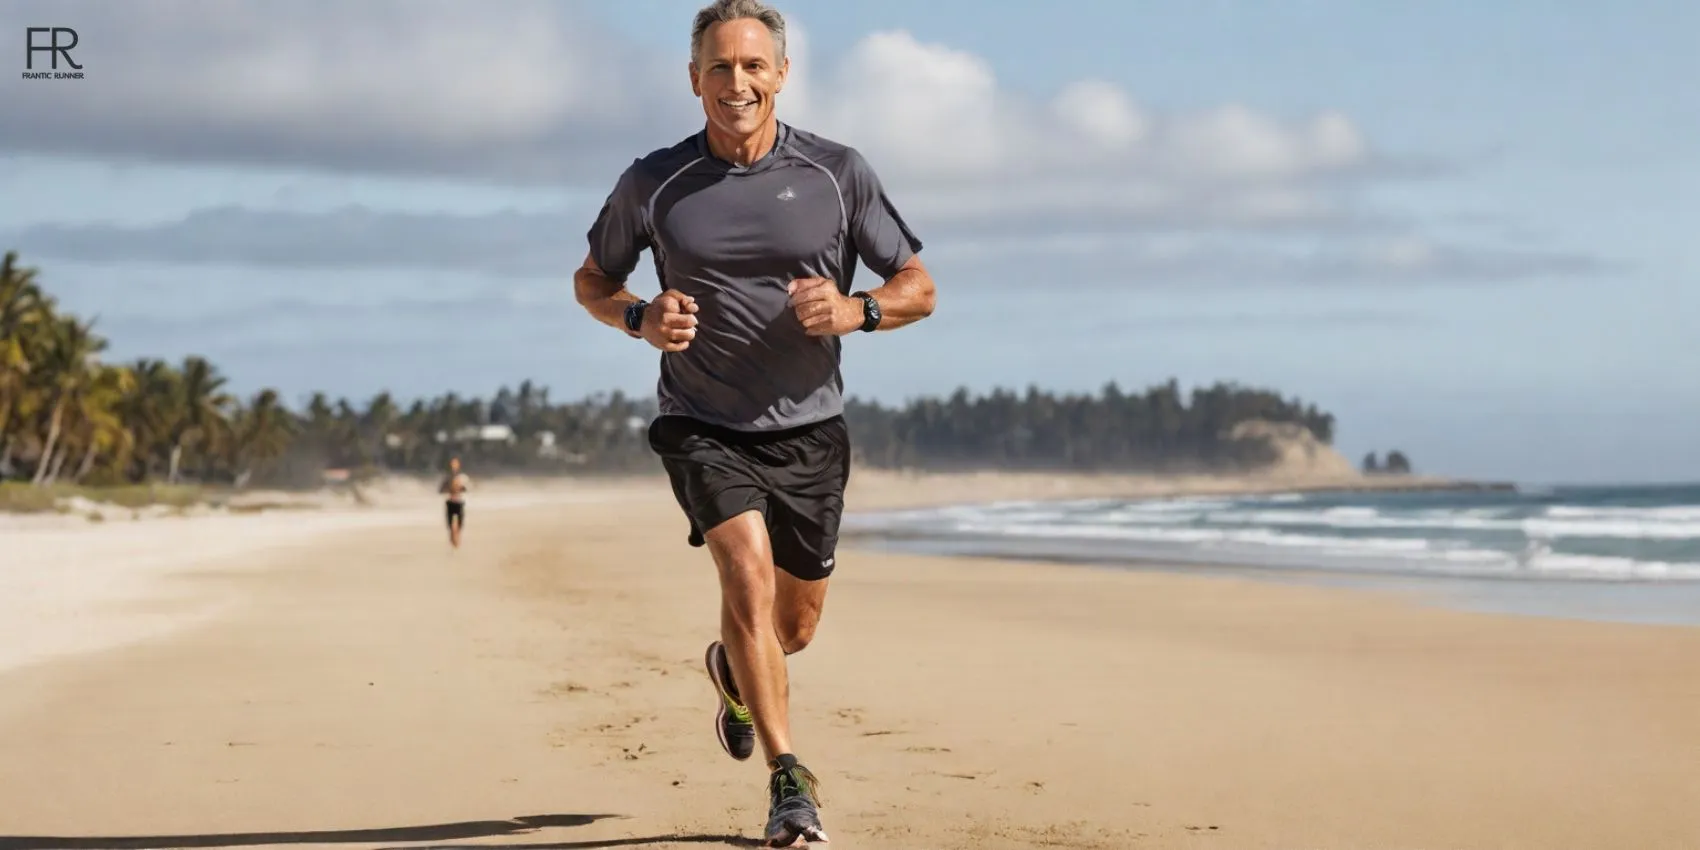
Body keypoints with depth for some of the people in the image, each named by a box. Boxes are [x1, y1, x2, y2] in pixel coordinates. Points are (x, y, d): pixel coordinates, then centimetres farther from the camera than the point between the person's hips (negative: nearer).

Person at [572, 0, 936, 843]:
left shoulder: (838, 173, -4)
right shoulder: (652, 183, -4)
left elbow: (918, 288, 2)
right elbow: (592, 279, 11)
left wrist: (852, 310, -20)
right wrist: (641, 319, -11)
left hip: (807, 430, 2)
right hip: (703, 426, -2)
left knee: (795, 623, 13)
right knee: (748, 571, -25)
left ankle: (731, 671, 51)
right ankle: (789, 781, -22)